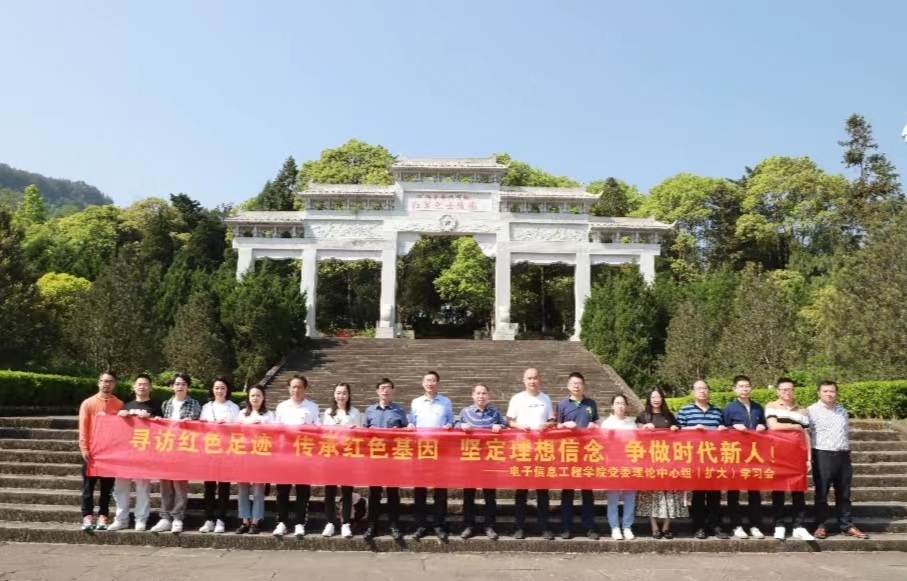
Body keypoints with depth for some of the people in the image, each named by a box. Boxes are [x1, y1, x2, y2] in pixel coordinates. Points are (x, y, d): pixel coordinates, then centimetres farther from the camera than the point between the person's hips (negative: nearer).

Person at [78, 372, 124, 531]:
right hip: (92, 451, -1)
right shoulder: (88, 403, 2)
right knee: (88, 486, 2)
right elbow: (83, 427, -2)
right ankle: (87, 518, 5)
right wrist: (84, 449, -10)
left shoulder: (119, 404, 5)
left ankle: (103, 518, 9)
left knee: (107, 487, 5)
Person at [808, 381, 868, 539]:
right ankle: (820, 526, 9)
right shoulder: (812, 411, -5)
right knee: (821, 493, 2)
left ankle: (847, 526, 20)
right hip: (822, 456, -5)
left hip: (843, 456, 5)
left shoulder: (842, 411, 14)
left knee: (843, 494, 11)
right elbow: (806, 434, -7)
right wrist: (809, 456, -12)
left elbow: (847, 433, 21)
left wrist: (847, 452, 16)